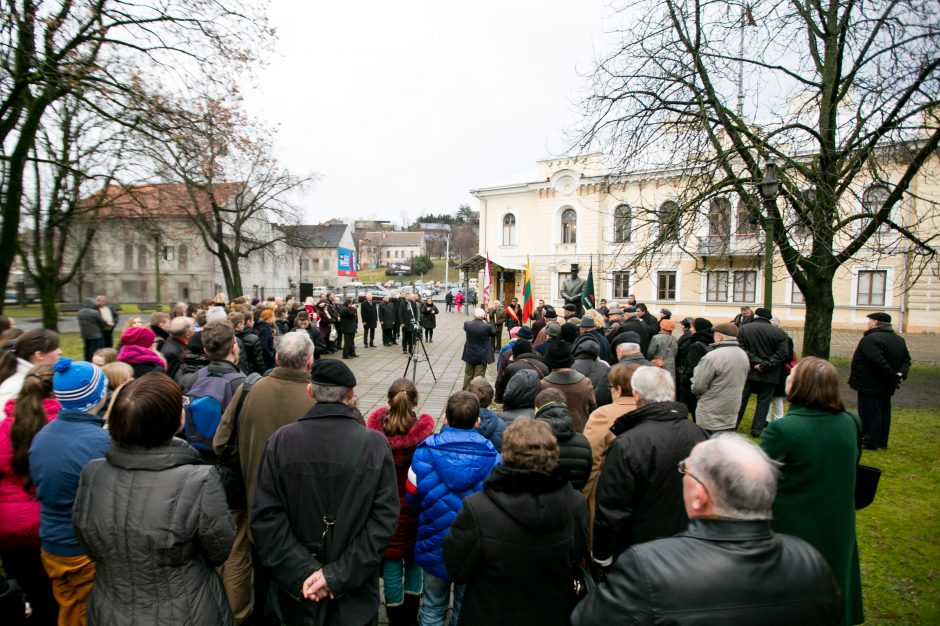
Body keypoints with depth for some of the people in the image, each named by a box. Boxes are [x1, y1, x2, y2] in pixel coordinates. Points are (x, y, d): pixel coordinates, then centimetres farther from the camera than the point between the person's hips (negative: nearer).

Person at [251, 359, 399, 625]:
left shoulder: (281, 440, -12)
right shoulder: (375, 444, -13)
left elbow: (265, 516, -14)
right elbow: (385, 519, -15)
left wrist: (303, 571, -12)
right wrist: (338, 575, -13)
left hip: (295, 586, 1)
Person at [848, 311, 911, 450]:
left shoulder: (871, 339, -21)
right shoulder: (899, 340, 11)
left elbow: (879, 362, -29)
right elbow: (906, 359, 11)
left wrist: (893, 376, -19)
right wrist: (901, 374, -4)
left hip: (870, 385, -9)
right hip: (887, 386, 9)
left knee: (870, 414, -1)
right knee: (883, 413, 16)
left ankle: (870, 443, 4)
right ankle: (882, 442, 26)